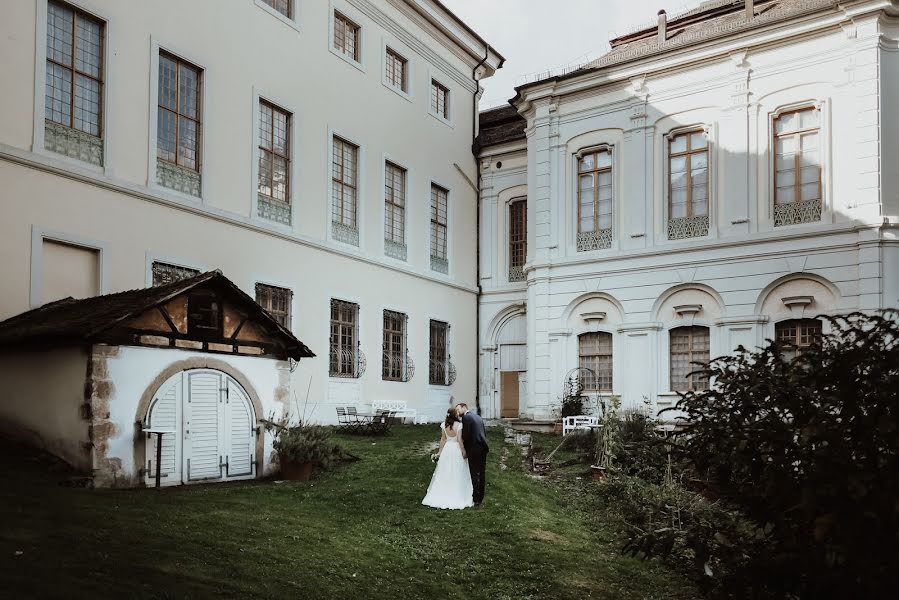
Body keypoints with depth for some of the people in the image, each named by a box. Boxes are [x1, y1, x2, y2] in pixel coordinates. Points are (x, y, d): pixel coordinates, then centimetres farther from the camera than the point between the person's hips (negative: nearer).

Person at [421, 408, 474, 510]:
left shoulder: (444, 425, -3)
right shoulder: (459, 425, -16)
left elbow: (443, 439, 2)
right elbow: (459, 439, -16)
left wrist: (439, 451, 10)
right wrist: (463, 451, -7)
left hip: (446, 449, 4)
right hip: (456, 449, -4)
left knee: (444, 473, 13)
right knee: (456, 474, 5)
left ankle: (441, 496, 18)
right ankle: (456, 496, 8)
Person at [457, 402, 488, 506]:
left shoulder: (466, 417, -10)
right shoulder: (478, 417, 17)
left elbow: (465, 435, -15)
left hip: (474, 449, -8)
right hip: (483, 448, 8)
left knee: (475, 474, -3)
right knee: (481, 473, 13)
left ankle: (475, 499, 0)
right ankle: (480, 498, 20)